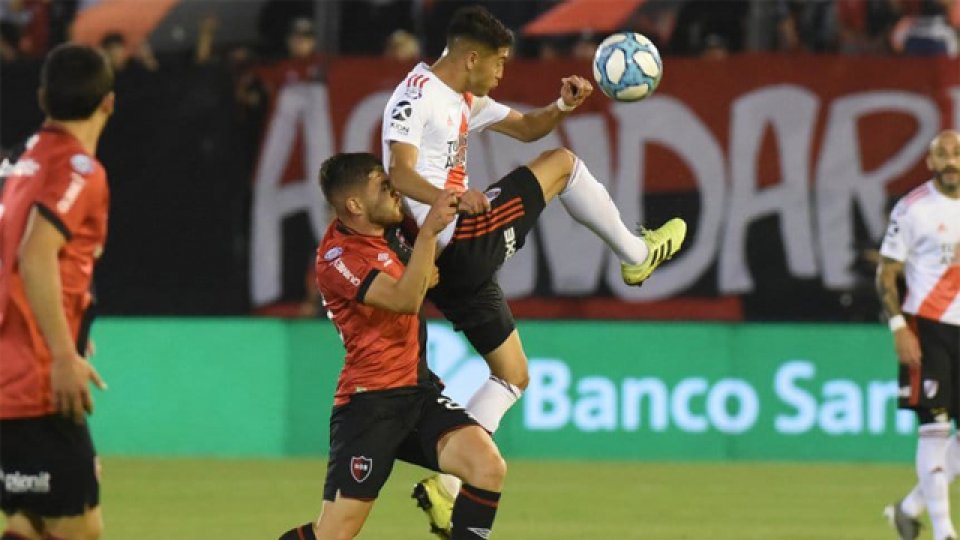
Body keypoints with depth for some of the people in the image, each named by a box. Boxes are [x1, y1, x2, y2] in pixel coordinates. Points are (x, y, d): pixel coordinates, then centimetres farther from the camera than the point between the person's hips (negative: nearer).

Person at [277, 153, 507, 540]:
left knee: (489, 468, -17)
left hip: (419, 390, 7)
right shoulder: (337, 257, -16)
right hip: (369, 402, -7)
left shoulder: (386, 230, 8)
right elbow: (406, 300, -30)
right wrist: (429, 231, -35)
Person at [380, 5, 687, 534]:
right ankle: (636, 254, 19)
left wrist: (563, 105, 8)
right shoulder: (417, 96, -12)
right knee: (561, 163, 1)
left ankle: (444, 485, 9)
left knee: (512, 376, 15)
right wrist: (453, 198, -42)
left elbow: (525, 127, 30)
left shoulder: (467, 102, 19)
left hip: (460, 262, 10)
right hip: (455, 246, -10)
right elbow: (400, 175, -23)